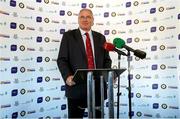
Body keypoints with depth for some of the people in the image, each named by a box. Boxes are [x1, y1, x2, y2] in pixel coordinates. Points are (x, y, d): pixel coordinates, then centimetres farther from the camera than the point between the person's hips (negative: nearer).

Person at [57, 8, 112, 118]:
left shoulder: (100, 37, 13)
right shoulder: (68, 36, 3)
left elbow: (107, 59, 11)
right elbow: (62, 60, -3)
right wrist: (67, 76, -19)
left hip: (98, 86, 3)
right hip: (77, 86, -3)